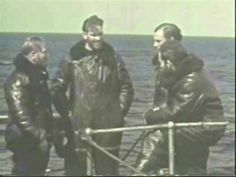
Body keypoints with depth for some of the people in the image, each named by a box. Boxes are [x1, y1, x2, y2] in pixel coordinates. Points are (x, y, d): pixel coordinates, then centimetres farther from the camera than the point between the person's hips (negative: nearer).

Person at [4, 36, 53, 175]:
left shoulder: (39, 74, 14)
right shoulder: (18, 79, -17)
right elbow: (20, 114, -23)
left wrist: (47, 136, 16)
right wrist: (38, 137, -22)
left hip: (40, 139, 9)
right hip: (25, 140, -9)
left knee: (38, 171, 14)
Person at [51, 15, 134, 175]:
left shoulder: (113, 58, 6)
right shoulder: (72, 59, 2)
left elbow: (126, 88, 9)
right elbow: (57, 89, 5)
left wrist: (119, 111, 1)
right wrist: (66, 113, 0)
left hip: (107, 124, 1)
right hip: (78, 125, -1)